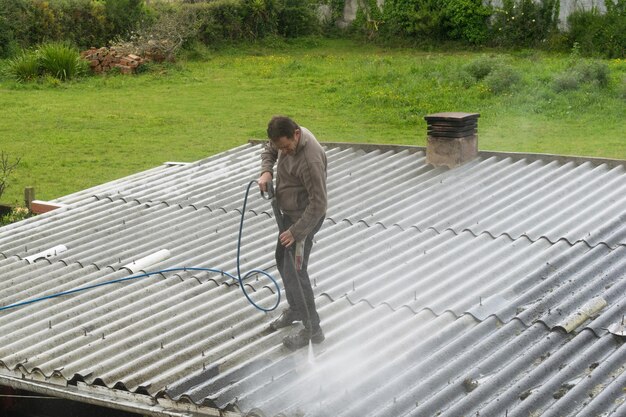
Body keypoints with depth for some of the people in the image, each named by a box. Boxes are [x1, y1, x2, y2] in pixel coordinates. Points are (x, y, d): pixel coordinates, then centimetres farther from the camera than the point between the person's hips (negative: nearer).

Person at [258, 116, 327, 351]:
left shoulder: (310, 160, -34)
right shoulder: (288, 138, -7)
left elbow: (319, 203, -30)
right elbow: (269, 150, 16)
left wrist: (295, 231, -26)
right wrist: (266, 171, -5)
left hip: (306, 217, -10)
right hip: (291, 213, 10)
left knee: (295, 271, -6)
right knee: (282, 260, 22)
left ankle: (312, 330, 4)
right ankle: (295, 309, 42)